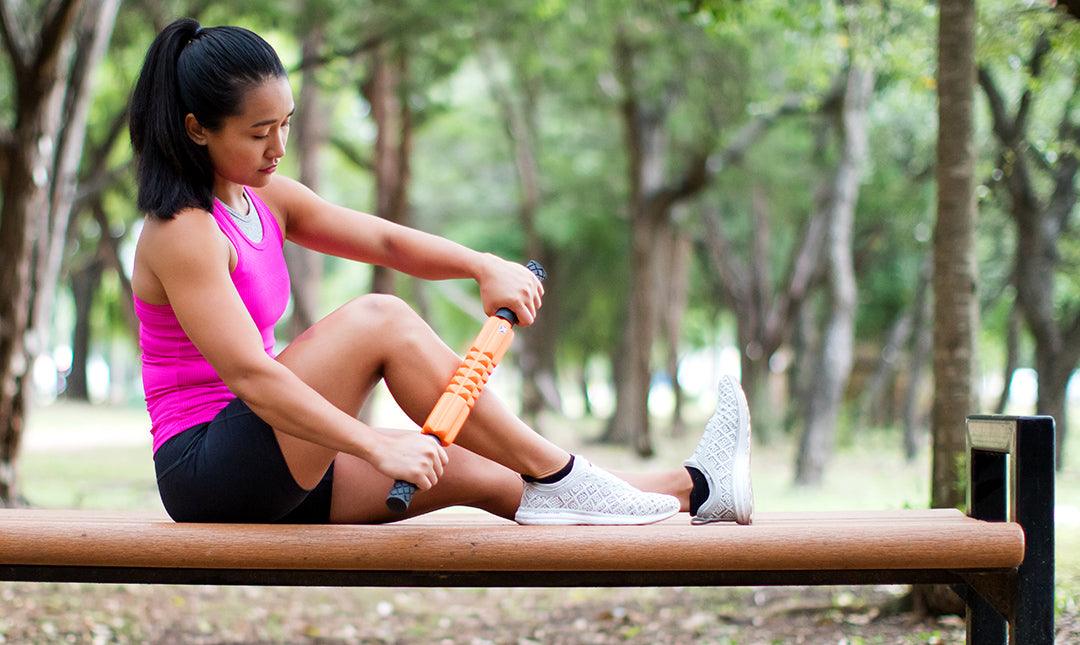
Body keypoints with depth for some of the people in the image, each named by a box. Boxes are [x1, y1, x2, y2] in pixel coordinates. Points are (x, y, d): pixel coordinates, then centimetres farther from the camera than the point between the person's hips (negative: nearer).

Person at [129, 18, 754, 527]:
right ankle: (555, 477, -17)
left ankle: (692, 490, 0)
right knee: (380, 319, -22)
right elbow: (249, 375, -27)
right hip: (209, 469, -8)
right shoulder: (182, 234, -18)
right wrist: (379, 449, -33)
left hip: (277, 466, 8)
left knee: (477, 469, 0)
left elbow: (386, 240, 4)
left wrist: (485, 266, -14)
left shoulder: (265, 198, 10)